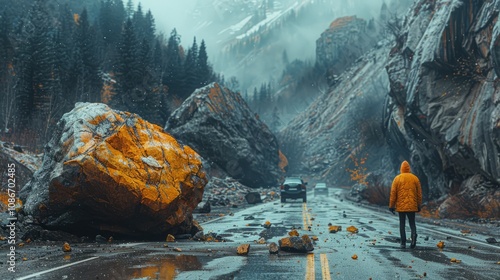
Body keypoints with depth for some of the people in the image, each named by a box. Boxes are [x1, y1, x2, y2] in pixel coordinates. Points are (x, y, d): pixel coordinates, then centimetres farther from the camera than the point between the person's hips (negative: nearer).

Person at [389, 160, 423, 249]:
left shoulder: (397, 178, -3)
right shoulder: (415, 178, 2)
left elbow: (393, 193, -4)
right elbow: (419, 193, 6)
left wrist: (391, 206, 2)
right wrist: (419, 205, 14)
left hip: (401, 206, -1)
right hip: (412, 206, 1)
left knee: (402, 224, 7)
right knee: (412, 223, 11)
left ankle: (403, 243, 4)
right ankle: (414, 235, -18)